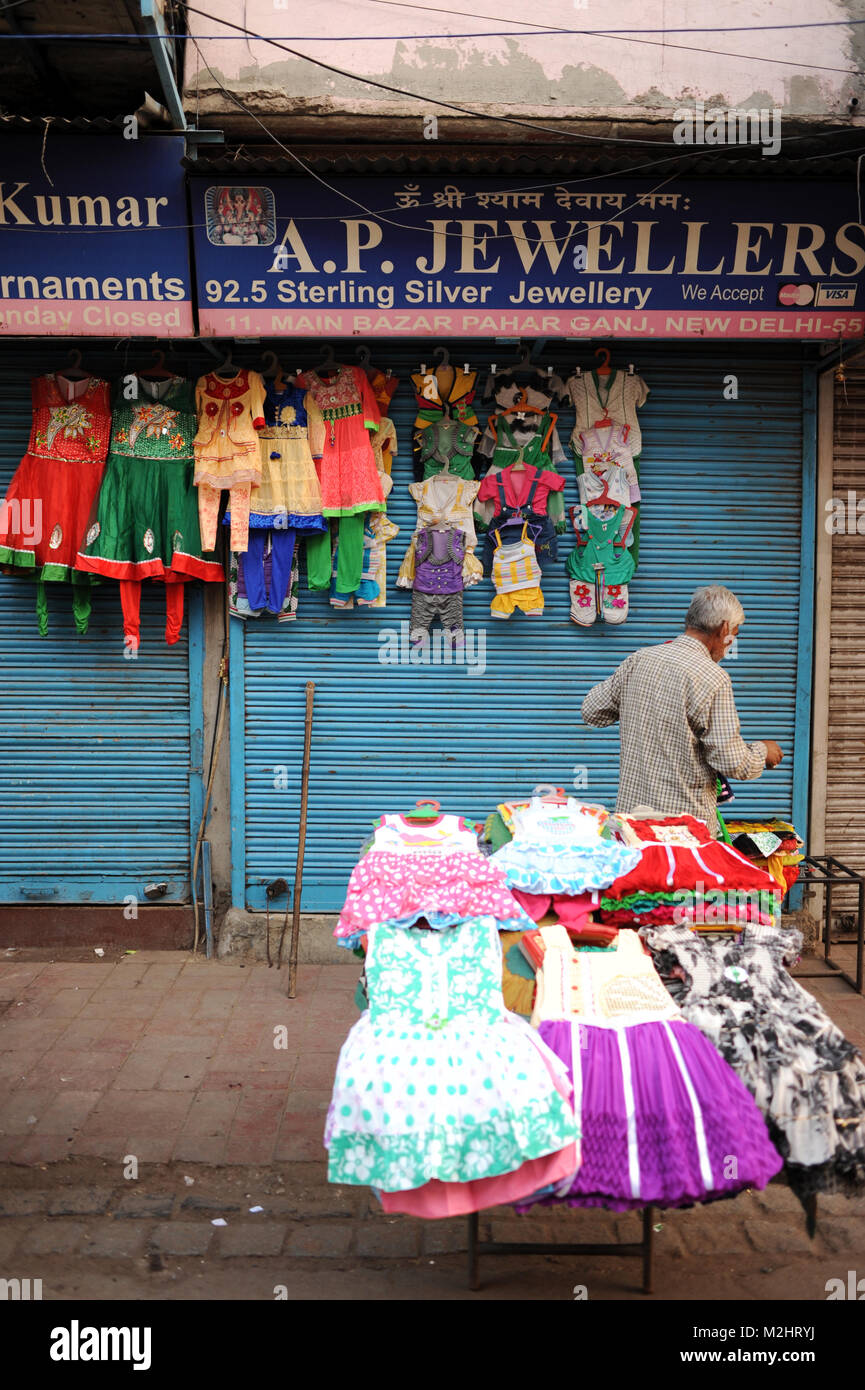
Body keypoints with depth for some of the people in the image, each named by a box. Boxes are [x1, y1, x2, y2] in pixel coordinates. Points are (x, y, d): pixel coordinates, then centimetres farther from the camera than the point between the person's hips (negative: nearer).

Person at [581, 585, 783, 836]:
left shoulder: (638, 659, 3)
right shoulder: (713, 678, -14)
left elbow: (591, 711, 12)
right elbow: (734, 765, -13)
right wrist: (763, 750, 8)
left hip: (630, 809, 6)